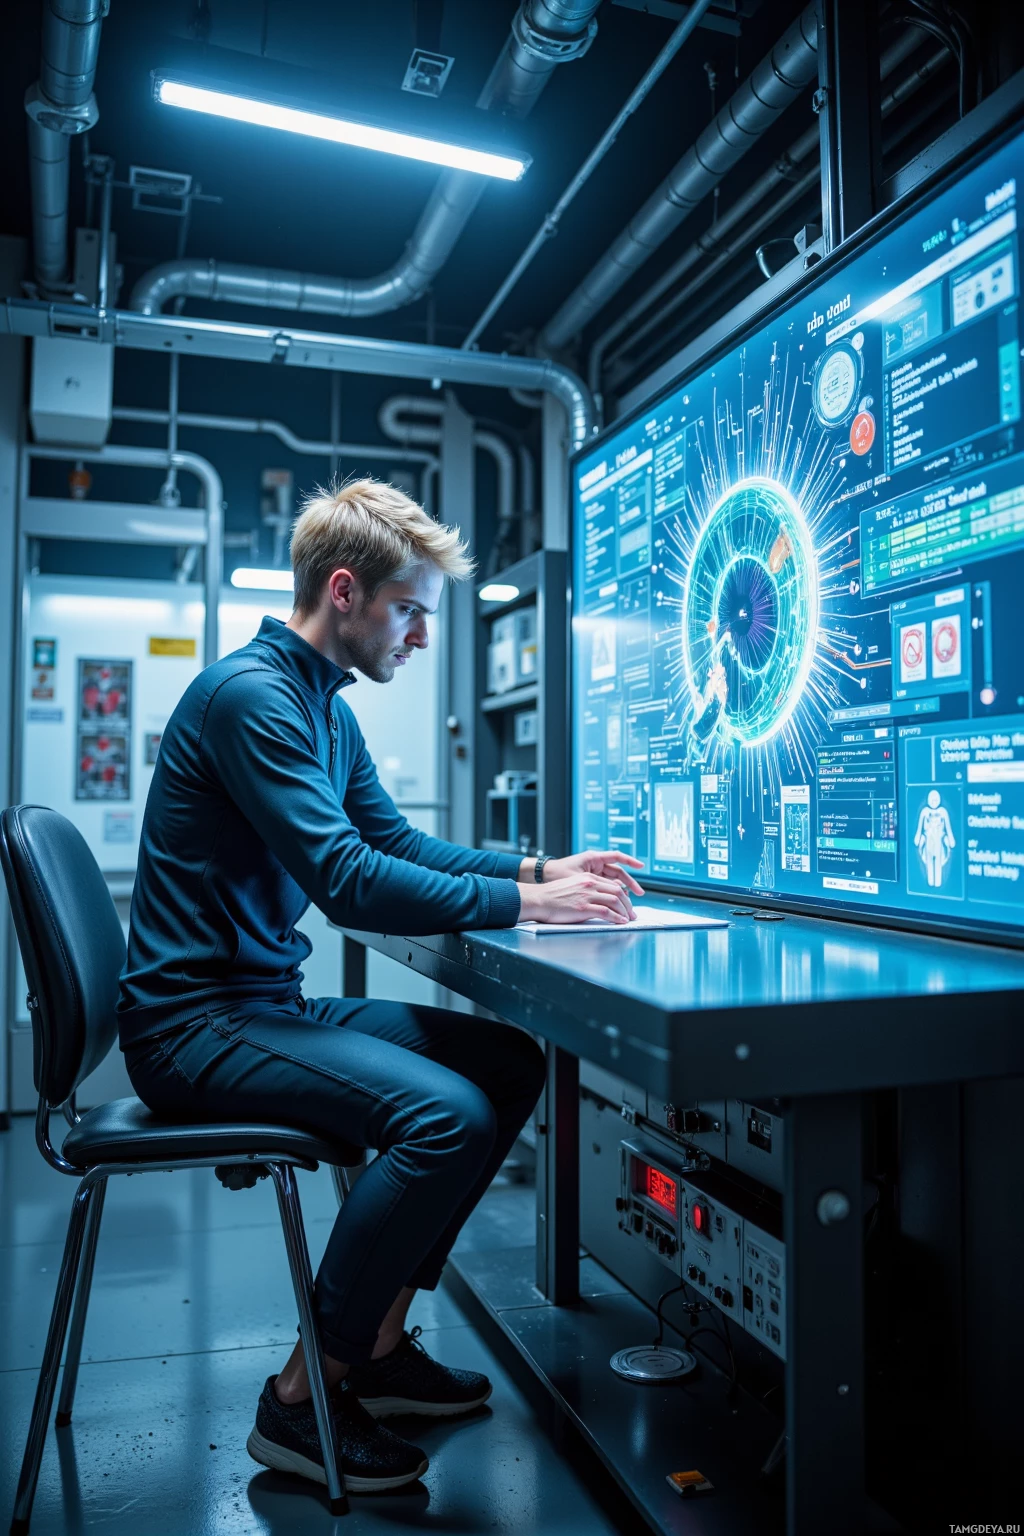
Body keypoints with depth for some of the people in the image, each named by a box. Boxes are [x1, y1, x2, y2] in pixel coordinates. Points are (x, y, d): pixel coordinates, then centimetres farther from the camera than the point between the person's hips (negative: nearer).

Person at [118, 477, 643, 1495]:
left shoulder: (325, 707, 13)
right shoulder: (251, 694, -18)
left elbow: (396, 842, 17)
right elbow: (347, 883, -26)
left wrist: (540, 867, 5)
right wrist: (523, 903, -19)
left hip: (268, 1002, 10)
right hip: (195, 1020, -10)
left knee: (511, 1062, 5)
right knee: (446, 1113, -26)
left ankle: (378, 1343, 12)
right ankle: (301, 1397, -5)